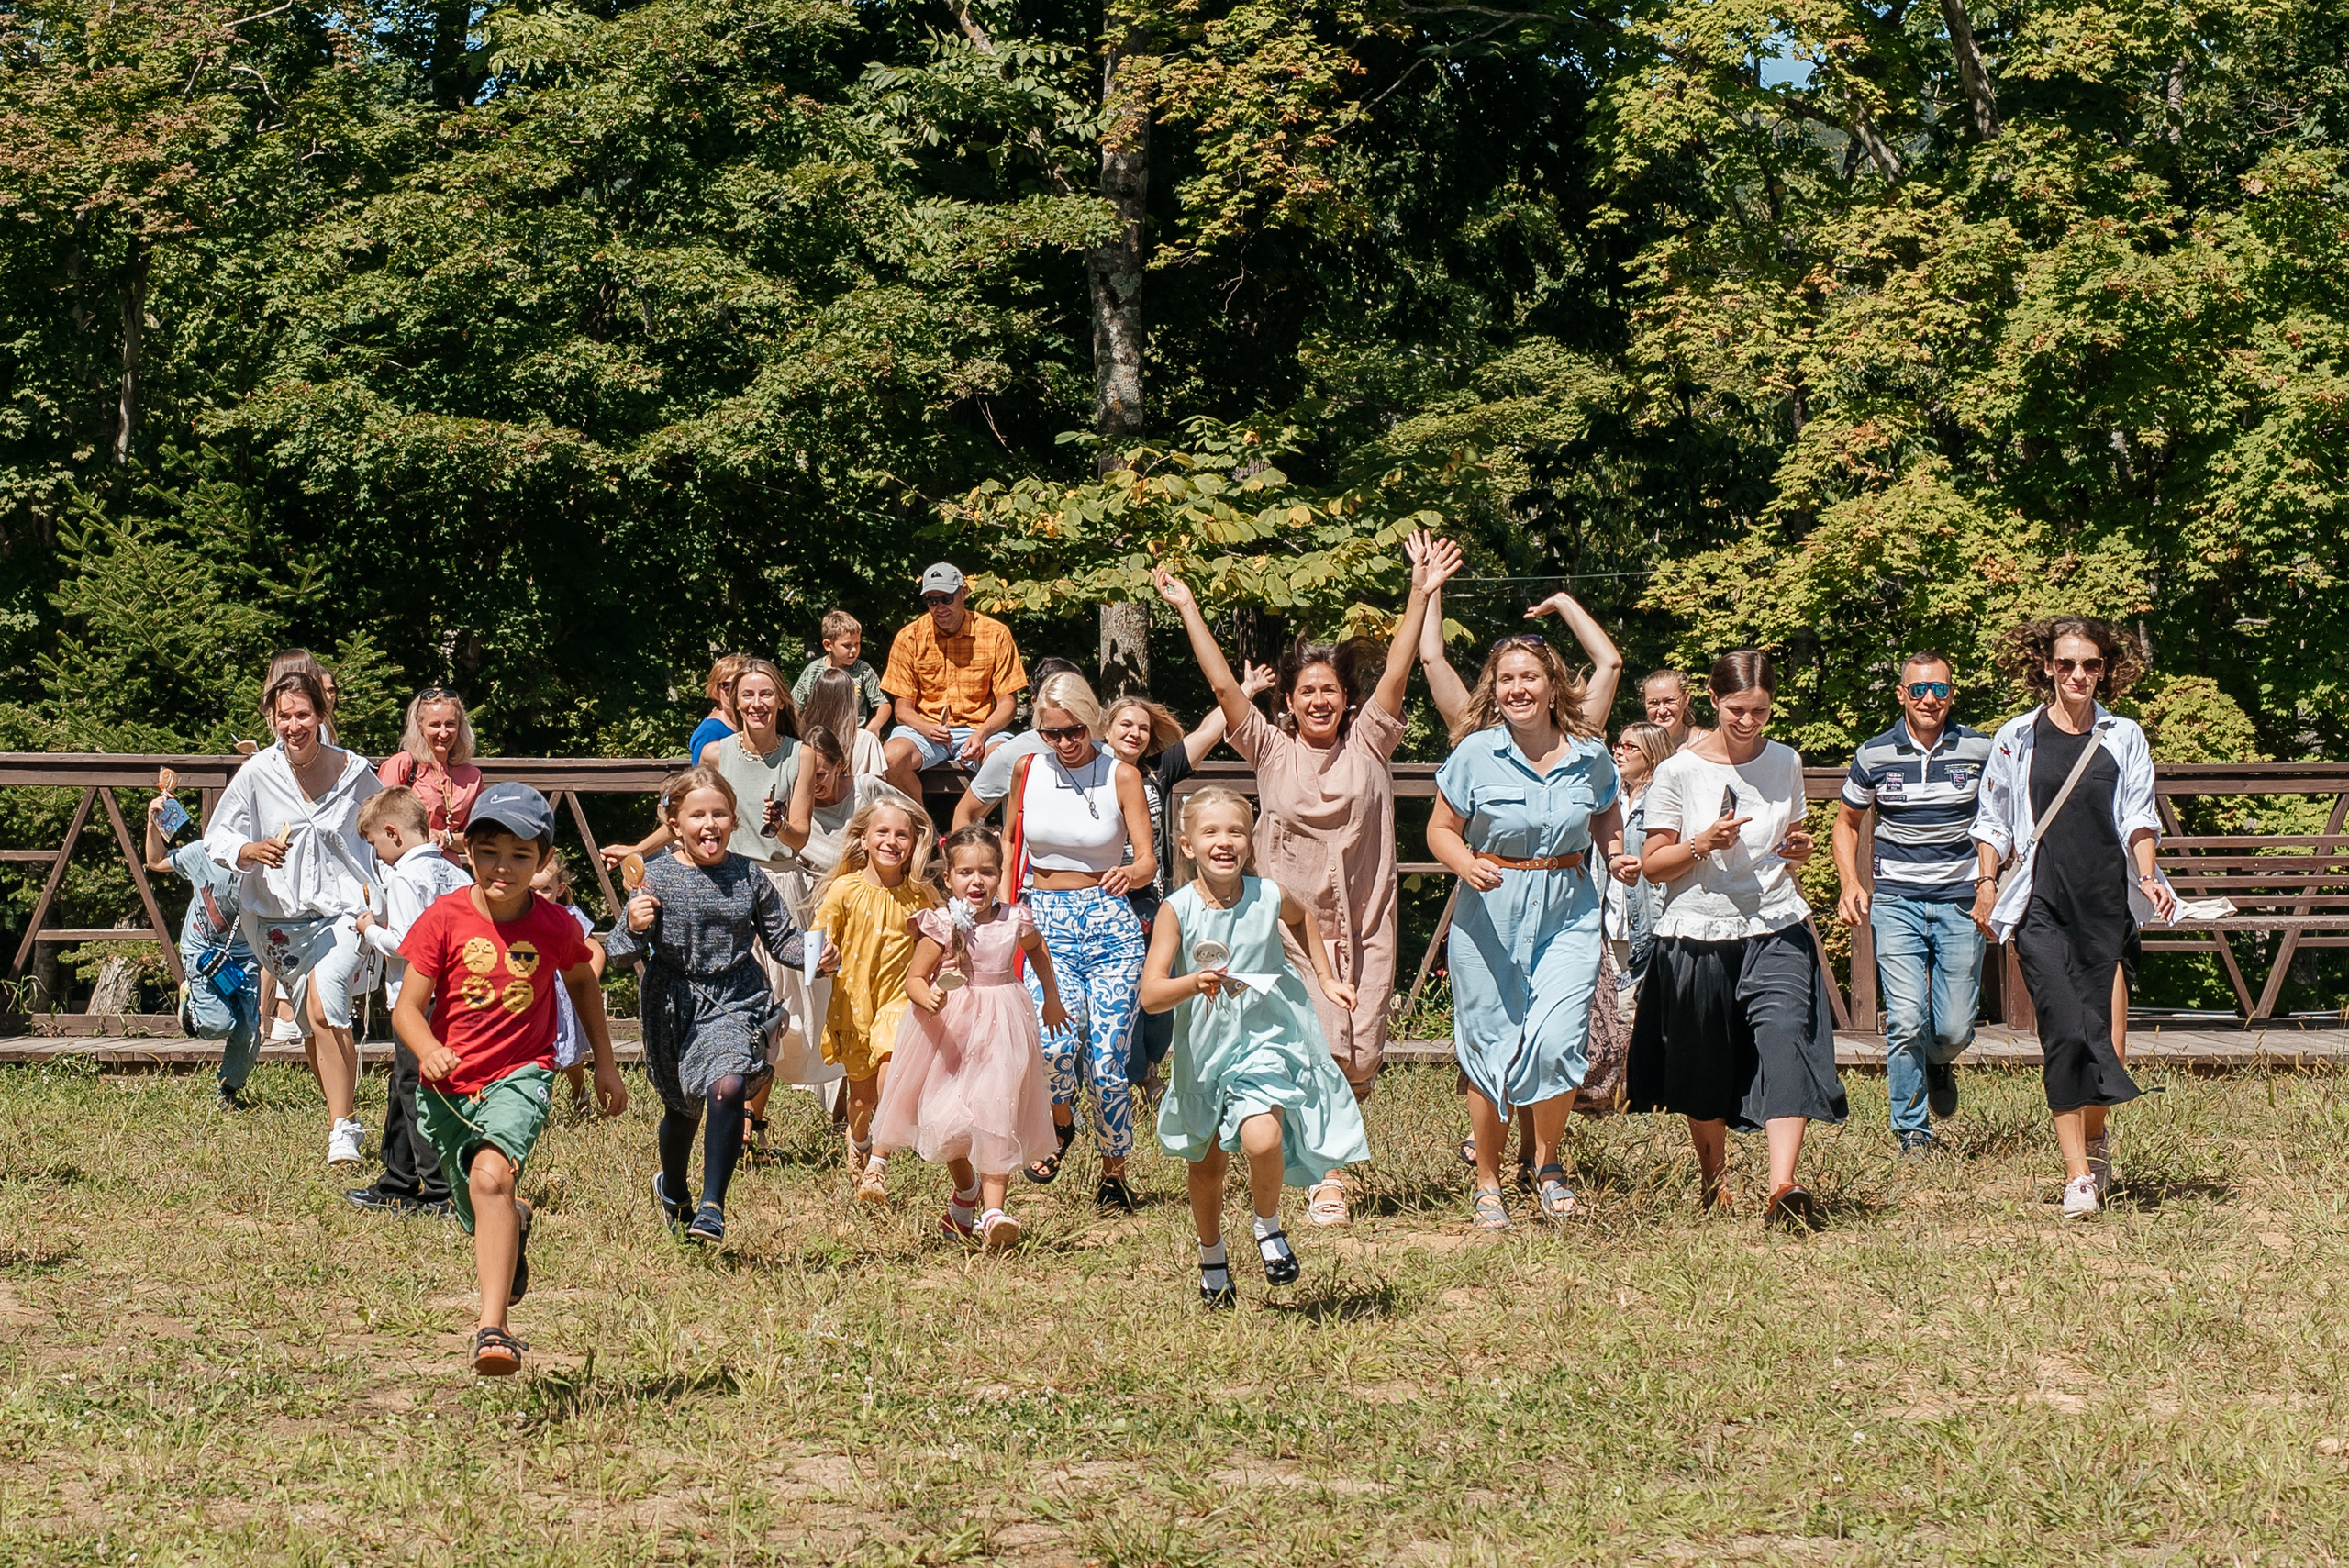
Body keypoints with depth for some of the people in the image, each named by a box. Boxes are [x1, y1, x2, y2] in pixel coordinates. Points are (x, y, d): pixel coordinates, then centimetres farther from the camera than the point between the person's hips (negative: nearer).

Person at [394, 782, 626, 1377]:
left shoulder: (554, 927, -6)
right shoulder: (444, 920, -10)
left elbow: (582, 983, 16)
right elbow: (408, 1006, -10)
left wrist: (604, 1062, 18)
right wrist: (429, 1050, -32)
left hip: (520, 1075, -2)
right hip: (450, 1084, 2)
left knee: (490, 1174, -31)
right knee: (481, 1217, 17)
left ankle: (493, 1329, -37)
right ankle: (514, 1225, 59)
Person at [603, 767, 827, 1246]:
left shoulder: (748, 878, -2)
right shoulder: (656, 877, -9)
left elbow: (782, 938, 7)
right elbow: (622, 952, -10)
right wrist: (633, 928, -32)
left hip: (735, 1001, 0)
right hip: (674, 1003, 0)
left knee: (728, 1088, -25)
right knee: (682, 1107, 17)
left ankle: (713, 1206, -17)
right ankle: (673, 1191, 48)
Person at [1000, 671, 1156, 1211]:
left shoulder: (1122, 777, -1)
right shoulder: (1028, 772, 6)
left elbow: (1147, 860, -5)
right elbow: (1011, 847, 19)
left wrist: (1131, 873, -28)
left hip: (1109, 923, -1)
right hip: (1044, 922, 1)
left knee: (1107, 1063, -9)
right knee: (1055, 1041, -24)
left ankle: (1114, 1173, 15)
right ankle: (1059, 1123, 9)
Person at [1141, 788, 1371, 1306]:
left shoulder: (1268, 898, -10)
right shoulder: (1177, 910, -15)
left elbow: (1302, 915, 18)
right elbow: (1151, 996, -21)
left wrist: (1326, 978, 15)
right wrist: (1194, 983, -39)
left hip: (1268, 1039, -1)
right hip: (1205, 1049, 1)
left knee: (1262, 1139, -25)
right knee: (1206, 1163, 16)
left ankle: (1269, 1226, 6)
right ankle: (1212, 1259, 42)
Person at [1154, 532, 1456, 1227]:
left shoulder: (1369, 744, 5)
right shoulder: (1272, 751, 3)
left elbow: (1396, 673, -5)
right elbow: (1223, 685, -3)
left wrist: (1420, 595, -16)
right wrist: (1188, 610, -9)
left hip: (1363, 924, 2)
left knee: (1361, 1062, 1)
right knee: (1323, 1052, -13)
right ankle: (1326, 1181, -5)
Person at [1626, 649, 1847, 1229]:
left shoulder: (1785, 763, 8)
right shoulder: (1679, 772, -3)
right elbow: (1652, 866, -1)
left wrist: (1798, 850, 0)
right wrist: (1703, 844, -17)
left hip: (1776, 927, 1)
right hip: (1698, 934, -1)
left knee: (1786, 1039, -19)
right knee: (1704, 1068, 8)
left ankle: (1783, 1189, -29)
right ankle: (1713, 1181, 31)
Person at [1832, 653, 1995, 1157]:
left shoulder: (1980, 750, 0)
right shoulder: (1874, 755, 1)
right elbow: (1847, 822, 16)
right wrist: (1850, 882, 0)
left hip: (1961, 901, 1)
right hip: (1896, 901, 0)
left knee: (1954, 1030, 0)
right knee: (1906, 1020, -12)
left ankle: (1938, 1063, 37)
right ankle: (1912, 1129, 3)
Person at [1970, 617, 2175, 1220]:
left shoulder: (2124, 737, 11)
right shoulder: (2015, 739, 8)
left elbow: (2138, 816, 6)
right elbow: (1993, 820, 14)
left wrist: (2147, 876, -9)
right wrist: (1986, 884, 5)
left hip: (2109, 903, 1)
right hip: (2042, 907, -1)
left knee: (2106, 1040, -2)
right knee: (2065, 1035, -11)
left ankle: (2095, 1136, 28)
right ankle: (2077, 1177, -8)